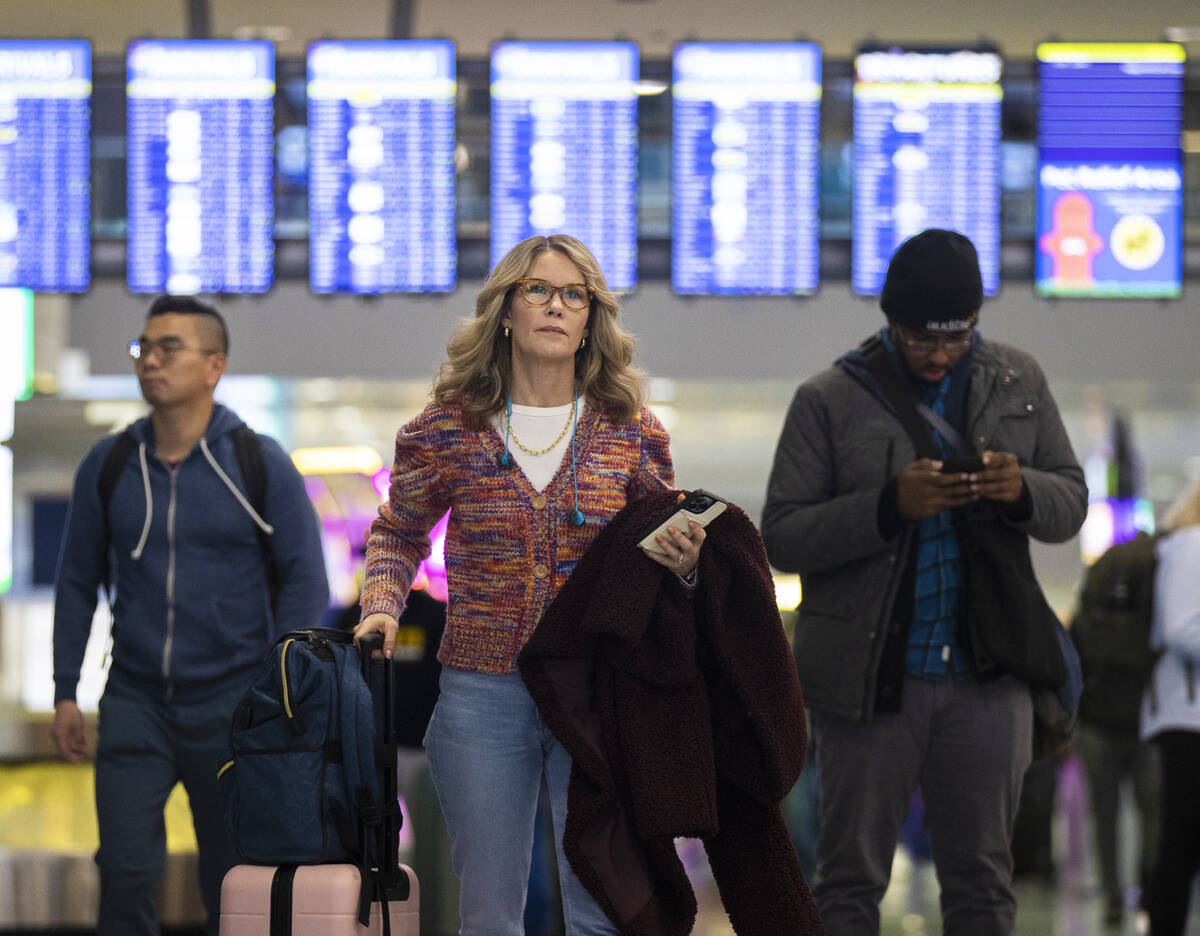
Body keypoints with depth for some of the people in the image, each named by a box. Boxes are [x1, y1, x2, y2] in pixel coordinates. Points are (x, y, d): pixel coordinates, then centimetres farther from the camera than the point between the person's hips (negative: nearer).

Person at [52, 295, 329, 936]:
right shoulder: (107, 466, 4)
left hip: (231, 704, -1)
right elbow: (77, 583, 11)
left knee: (234, 880, 6)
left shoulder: (260, 465, -3)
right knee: (125, 872, -10)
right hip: (135, 704, 1)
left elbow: (305, 582, -1)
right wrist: (65, 693, 6)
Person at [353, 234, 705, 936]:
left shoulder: (631, 432, 4)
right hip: (483, 695, 0)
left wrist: (681, 563, -8)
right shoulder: (450, 427, 2)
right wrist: (382, 608, -1)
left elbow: (656, 559, 14)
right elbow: (398, 534, 17)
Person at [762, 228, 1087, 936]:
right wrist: (888, 506, -22)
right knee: (851, 878, 3)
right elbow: (782, 537, -6)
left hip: (986, 674, 3)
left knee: (982, 879, 7)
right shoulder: (830, 400, -3)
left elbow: (1071, 504, 12)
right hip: (870, 677, -2)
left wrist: (1023, 491, -12)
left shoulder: (1019, 381, 8)